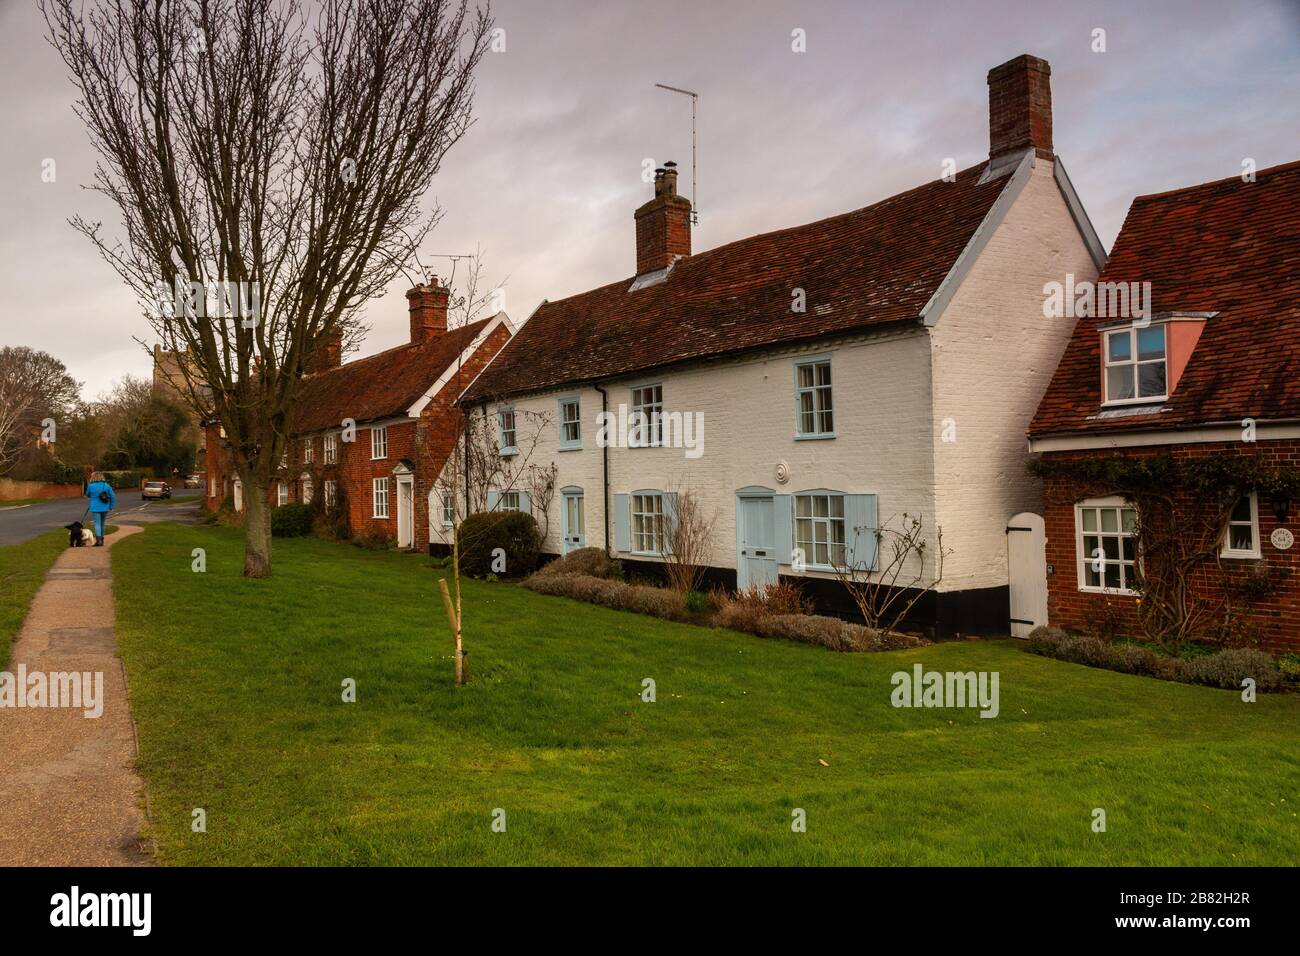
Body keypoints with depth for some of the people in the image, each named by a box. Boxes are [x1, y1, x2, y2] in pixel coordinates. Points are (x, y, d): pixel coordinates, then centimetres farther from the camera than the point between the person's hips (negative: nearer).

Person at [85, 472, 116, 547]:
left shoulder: (90, 486, -9)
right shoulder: (106, 485, -1)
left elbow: (88, 495, 8)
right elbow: (113, 496, -2)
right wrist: (111, 506, 5)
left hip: (95, 508, -4)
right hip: (105, 508, 4)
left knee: (97, 524, -4)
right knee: (102, 524, 15)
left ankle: (99, 540, -16)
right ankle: (102, 539, 23)